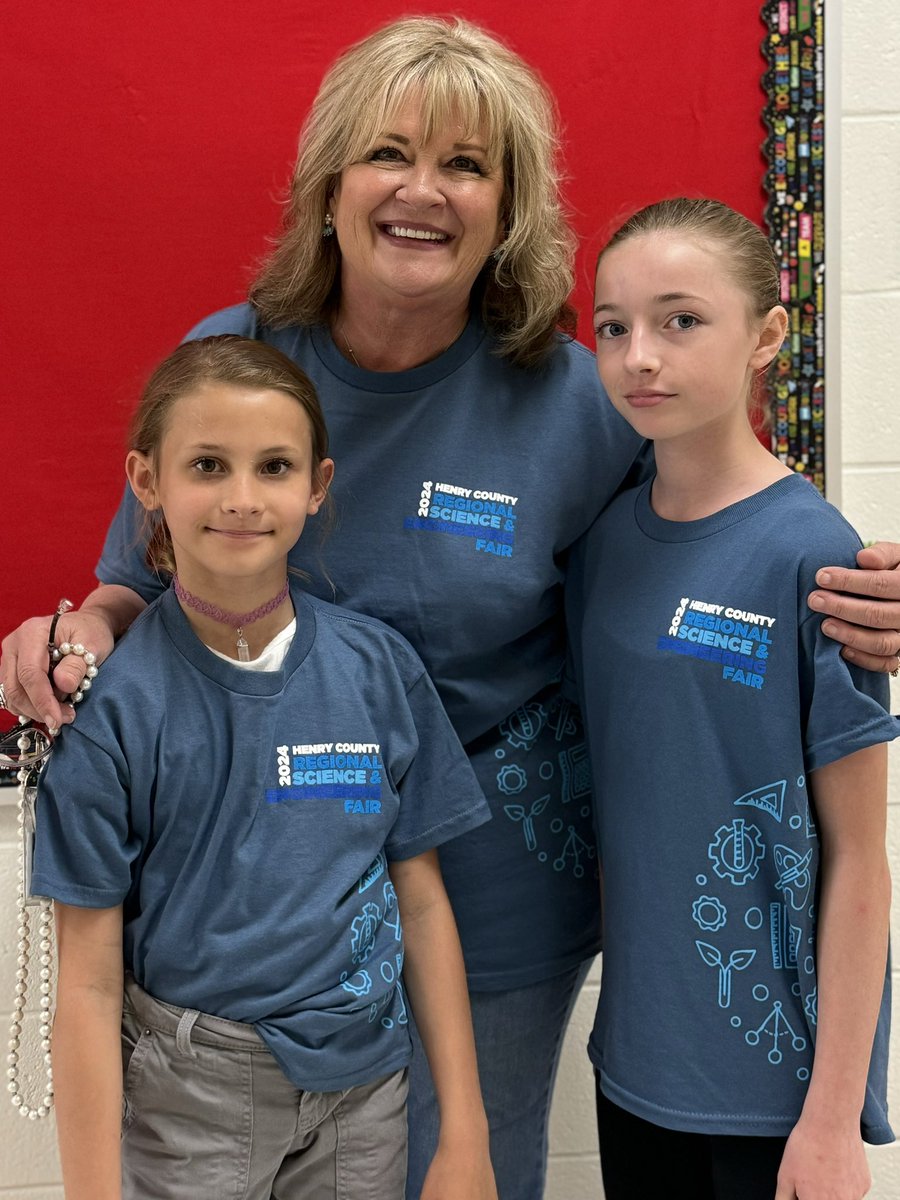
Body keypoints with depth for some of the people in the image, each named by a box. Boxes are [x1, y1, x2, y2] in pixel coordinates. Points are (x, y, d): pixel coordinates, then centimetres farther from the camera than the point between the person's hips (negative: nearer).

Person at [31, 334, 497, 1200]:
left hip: (363, 1085, 3)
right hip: (186, 1096, -2)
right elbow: (89, 985, -10)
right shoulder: (115, 704, -13)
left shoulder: (380, 668, -5)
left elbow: (421, 902, 1)